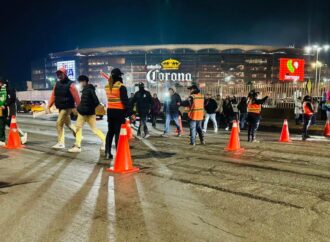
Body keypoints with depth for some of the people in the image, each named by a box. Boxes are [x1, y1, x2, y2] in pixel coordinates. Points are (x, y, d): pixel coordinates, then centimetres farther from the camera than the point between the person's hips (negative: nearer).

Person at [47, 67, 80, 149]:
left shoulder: (70, 84, -12)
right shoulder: (57, 84, 9)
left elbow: (76, 97, -15)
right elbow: (53, 96, 7)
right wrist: (49, 106, -1)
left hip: (67, 107, -8)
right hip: (61, 108, 8)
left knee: (59, 124, -9)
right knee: (68, 124, 17)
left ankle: (60, 143, 1)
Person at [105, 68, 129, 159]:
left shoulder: (107, 86, 8)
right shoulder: (121, 86, -12)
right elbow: (125, 100, -13)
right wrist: (127, 111, -9)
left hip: (110, 111, 6)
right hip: (119, 111, -6)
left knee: (110, 131, 14)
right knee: (118, 132, -2)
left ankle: (107, 153, 15)